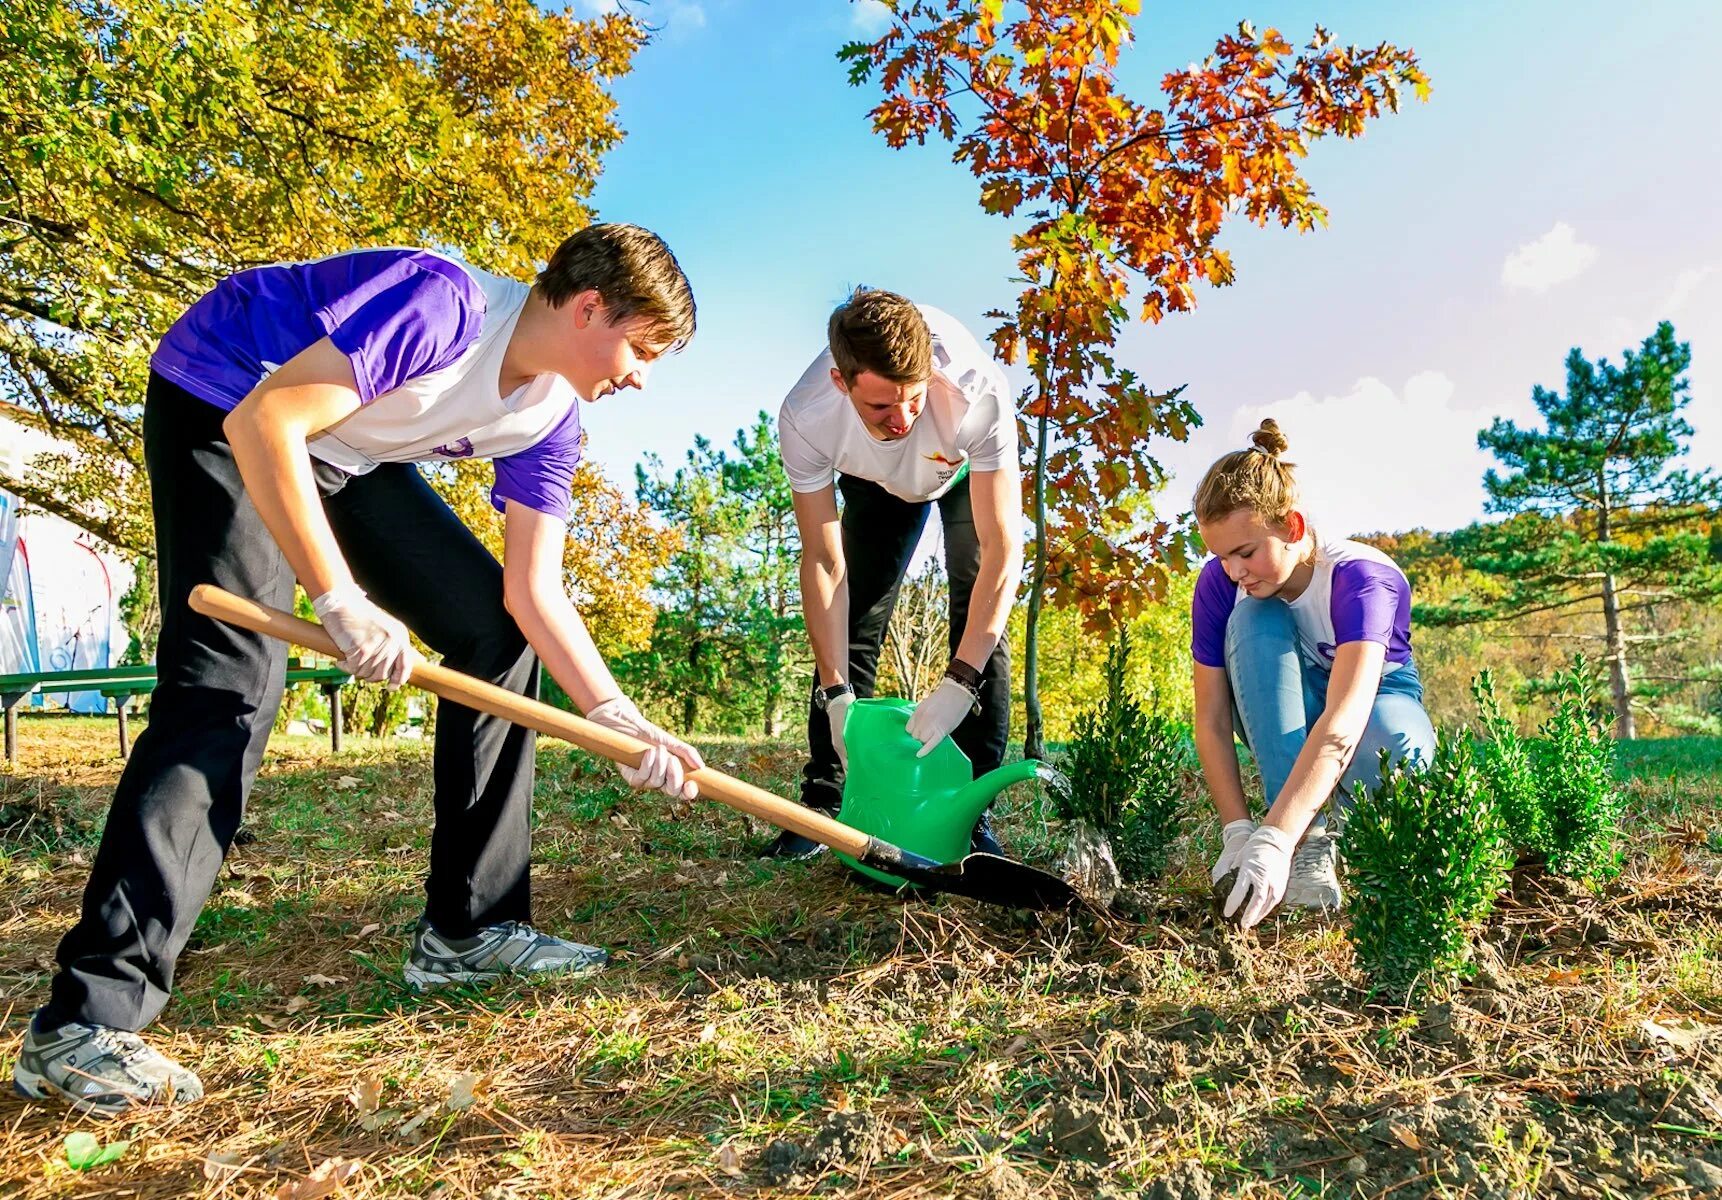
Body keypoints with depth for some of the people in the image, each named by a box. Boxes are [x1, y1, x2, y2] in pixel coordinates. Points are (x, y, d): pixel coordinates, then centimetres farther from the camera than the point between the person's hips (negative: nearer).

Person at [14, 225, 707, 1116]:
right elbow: (265, 420, -33)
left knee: (496, 628, -2)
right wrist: (341, 599, -34)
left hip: (351, 454, 8)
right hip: (222, 405, -8)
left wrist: (620, 719, -18)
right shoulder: (446, 305, -30)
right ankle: (82, 1024, -17)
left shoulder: (548, 421, -6)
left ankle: (468, 928, 4)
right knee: (228, 686, -23)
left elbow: (533, 591, -7)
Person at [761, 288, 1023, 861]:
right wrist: (835, 693, -31)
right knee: (851, 618, -5)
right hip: (877, 484, 2)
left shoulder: (978, 391, -44)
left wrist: (959, 682, -46)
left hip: (971, 471, -1)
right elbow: (824, 563, -28)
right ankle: (823, 802, 5)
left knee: (981, 625, -15)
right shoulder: (805, 419, -37)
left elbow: (1003, 548, -41)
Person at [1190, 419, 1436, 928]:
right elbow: (1211, 720, -19)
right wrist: (1237, 828, -30)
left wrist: (1272, 840, -55)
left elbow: (1342, 727, -45)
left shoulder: (1361, 579, -32)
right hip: (1282, 722, 3)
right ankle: (1310, 837, -29)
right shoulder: (1219, 584, -21)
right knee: (1256, 620, -31)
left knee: (1395, 743, -41)